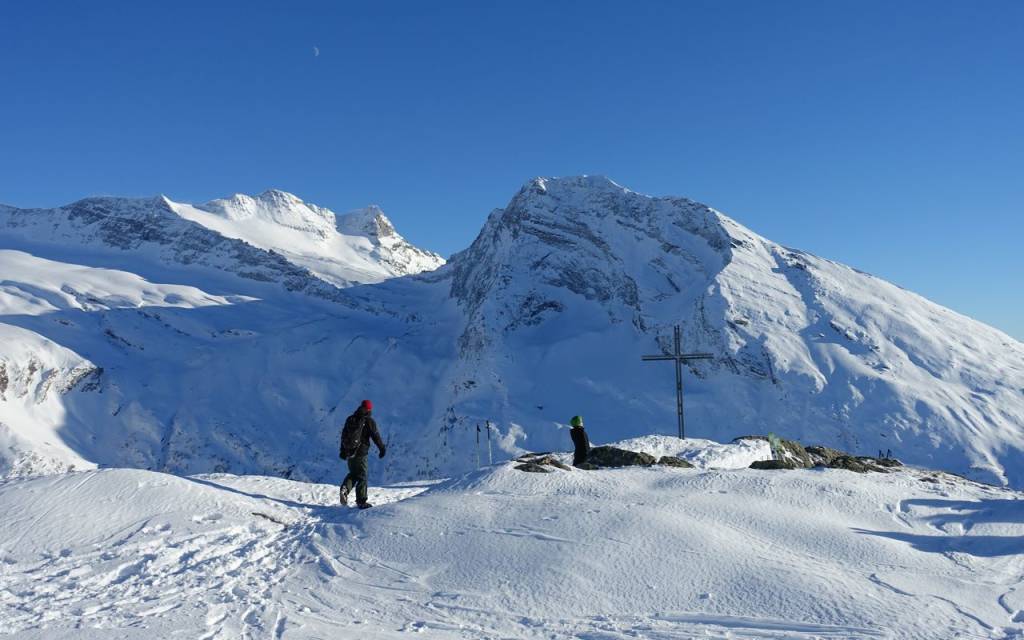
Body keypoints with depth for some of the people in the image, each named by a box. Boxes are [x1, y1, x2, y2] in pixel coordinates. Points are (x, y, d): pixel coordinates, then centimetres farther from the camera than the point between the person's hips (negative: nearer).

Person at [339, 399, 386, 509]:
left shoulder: (350, 419, 9)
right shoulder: (369, 421, -8)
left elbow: (343, 435, 15)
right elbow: (376, 436, -8)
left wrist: (343, 450, 24)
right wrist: (382, 448, 5)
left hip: (349, 452, 5)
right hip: (361, 452, -5)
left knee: (353, 473, 20)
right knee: (362, 476, 2)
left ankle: (345, 488, -6)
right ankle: (361, 501, 1)